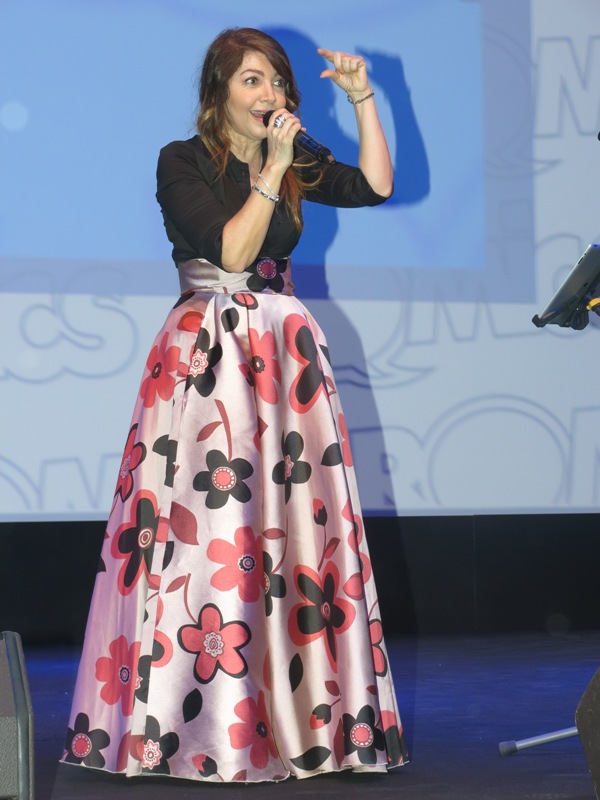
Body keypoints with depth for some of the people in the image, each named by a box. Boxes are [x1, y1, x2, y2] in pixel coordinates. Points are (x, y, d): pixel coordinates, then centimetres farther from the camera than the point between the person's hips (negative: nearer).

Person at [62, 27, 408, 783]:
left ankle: (301, 706, 8)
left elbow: (376, 186, 5)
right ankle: (196, 718, 0)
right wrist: (272, 172, -15)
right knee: (208, 526, -7)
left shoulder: (291, 165, 11)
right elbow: (230, 251, -13)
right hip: (206, 358, -5)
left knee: (294, 522, 2)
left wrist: (362, 97, 2)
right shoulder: (182, 161, -3)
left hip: (283, 352, 5)